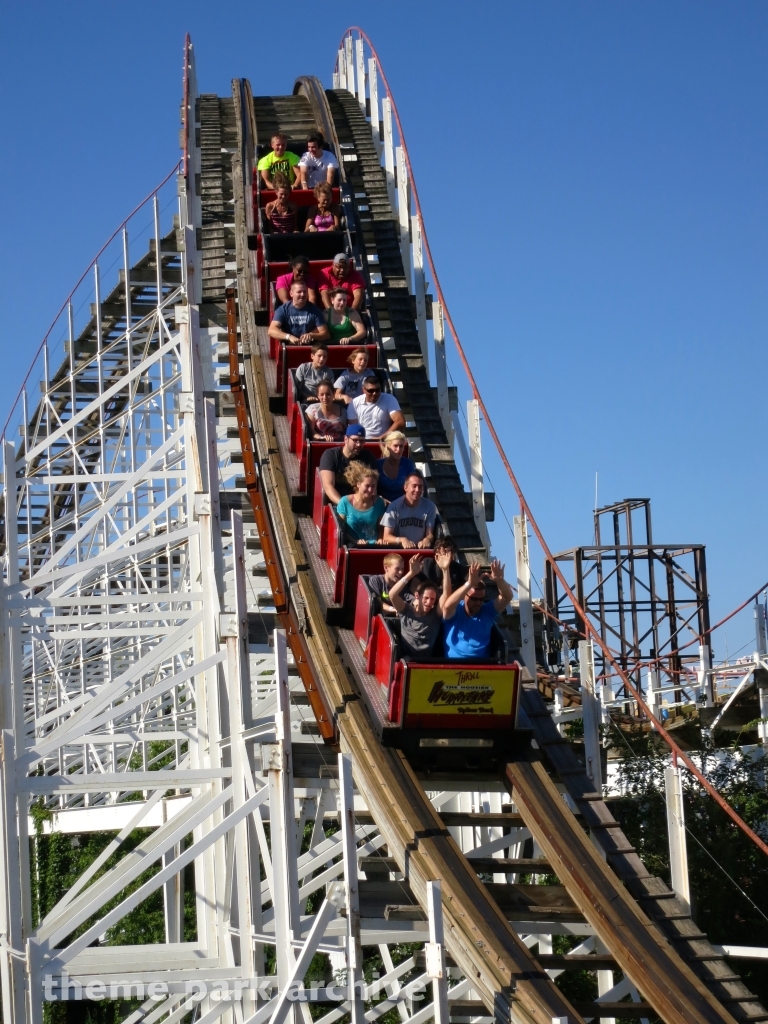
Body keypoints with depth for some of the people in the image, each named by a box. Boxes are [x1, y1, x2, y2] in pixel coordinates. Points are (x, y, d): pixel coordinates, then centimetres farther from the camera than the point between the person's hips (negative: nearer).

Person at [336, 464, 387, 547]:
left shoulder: (379, 503, 6)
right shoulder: (345, 502, -2)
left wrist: (380, 540, -4)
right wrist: (355, 542, -14)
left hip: (373, 546, 2)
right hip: (351, 546, -2)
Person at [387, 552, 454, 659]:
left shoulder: (436, 613, 3)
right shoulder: (406, 610, 1)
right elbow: (392, 595, -16)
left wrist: (445, 570, -23)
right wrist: (411, 574, -25)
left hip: (427, 660, 1)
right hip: (406, 659, -1)